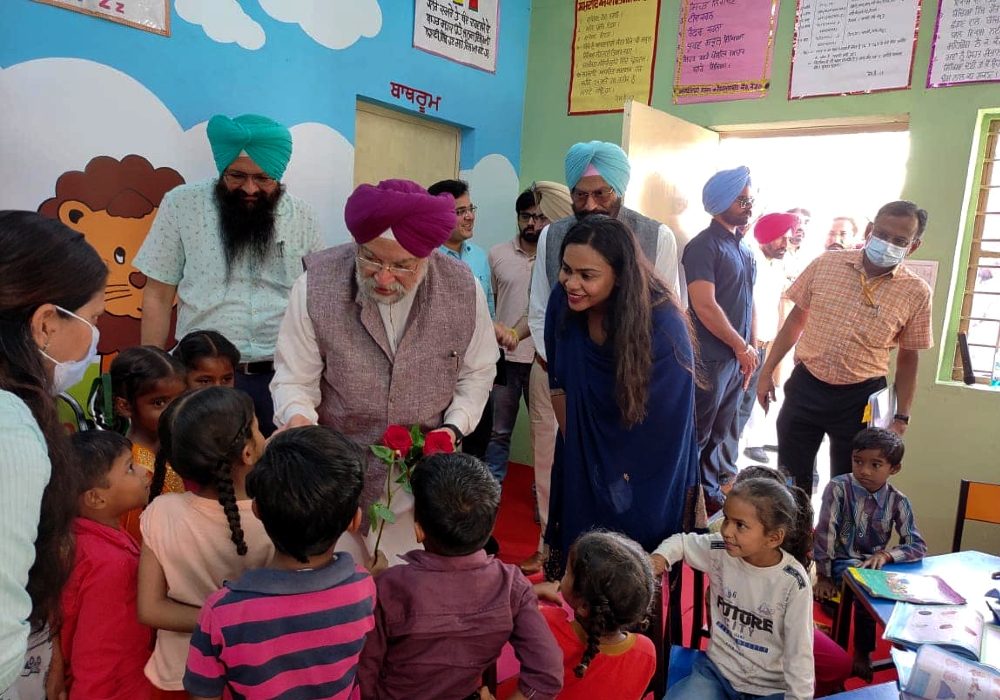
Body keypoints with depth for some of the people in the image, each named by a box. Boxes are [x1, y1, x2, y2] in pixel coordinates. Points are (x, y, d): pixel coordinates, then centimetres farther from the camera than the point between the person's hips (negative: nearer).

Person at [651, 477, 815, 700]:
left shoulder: (793, 583, -19)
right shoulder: (719, 551, -10)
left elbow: (799, 654, -14)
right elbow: (681, 541, 8)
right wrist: (660, 557, -11)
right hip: (716, 670, 3)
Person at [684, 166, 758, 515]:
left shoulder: (742, 245, 14)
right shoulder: (704, 246, -12)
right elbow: (704, 306, -19)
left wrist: (751, 346, 11)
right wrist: (741, 346, -12)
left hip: (737, 357, 8)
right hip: (710, 358, -8)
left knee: (722, 434, 16)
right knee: (696, 434, 2)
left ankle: (713, 493, 28)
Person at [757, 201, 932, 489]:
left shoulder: (916, 292, -5)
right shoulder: (826, 264, -4)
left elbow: (907, 359, 3)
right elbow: (796, 319, 6)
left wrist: (901, 417, 1)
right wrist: (767, 371, 6)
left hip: (860, 399, -1)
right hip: (804, 388, 1)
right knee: (790, 481, 12)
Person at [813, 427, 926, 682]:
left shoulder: (898, 501, -3)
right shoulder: (839, 488, -13)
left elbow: (918, 546, -4)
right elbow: (825, 533, -13)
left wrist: (886, 554, -23)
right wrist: (823, 577, -11)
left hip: (875, 563, 4)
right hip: (843, 562, -4)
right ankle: (862, 651, -6)